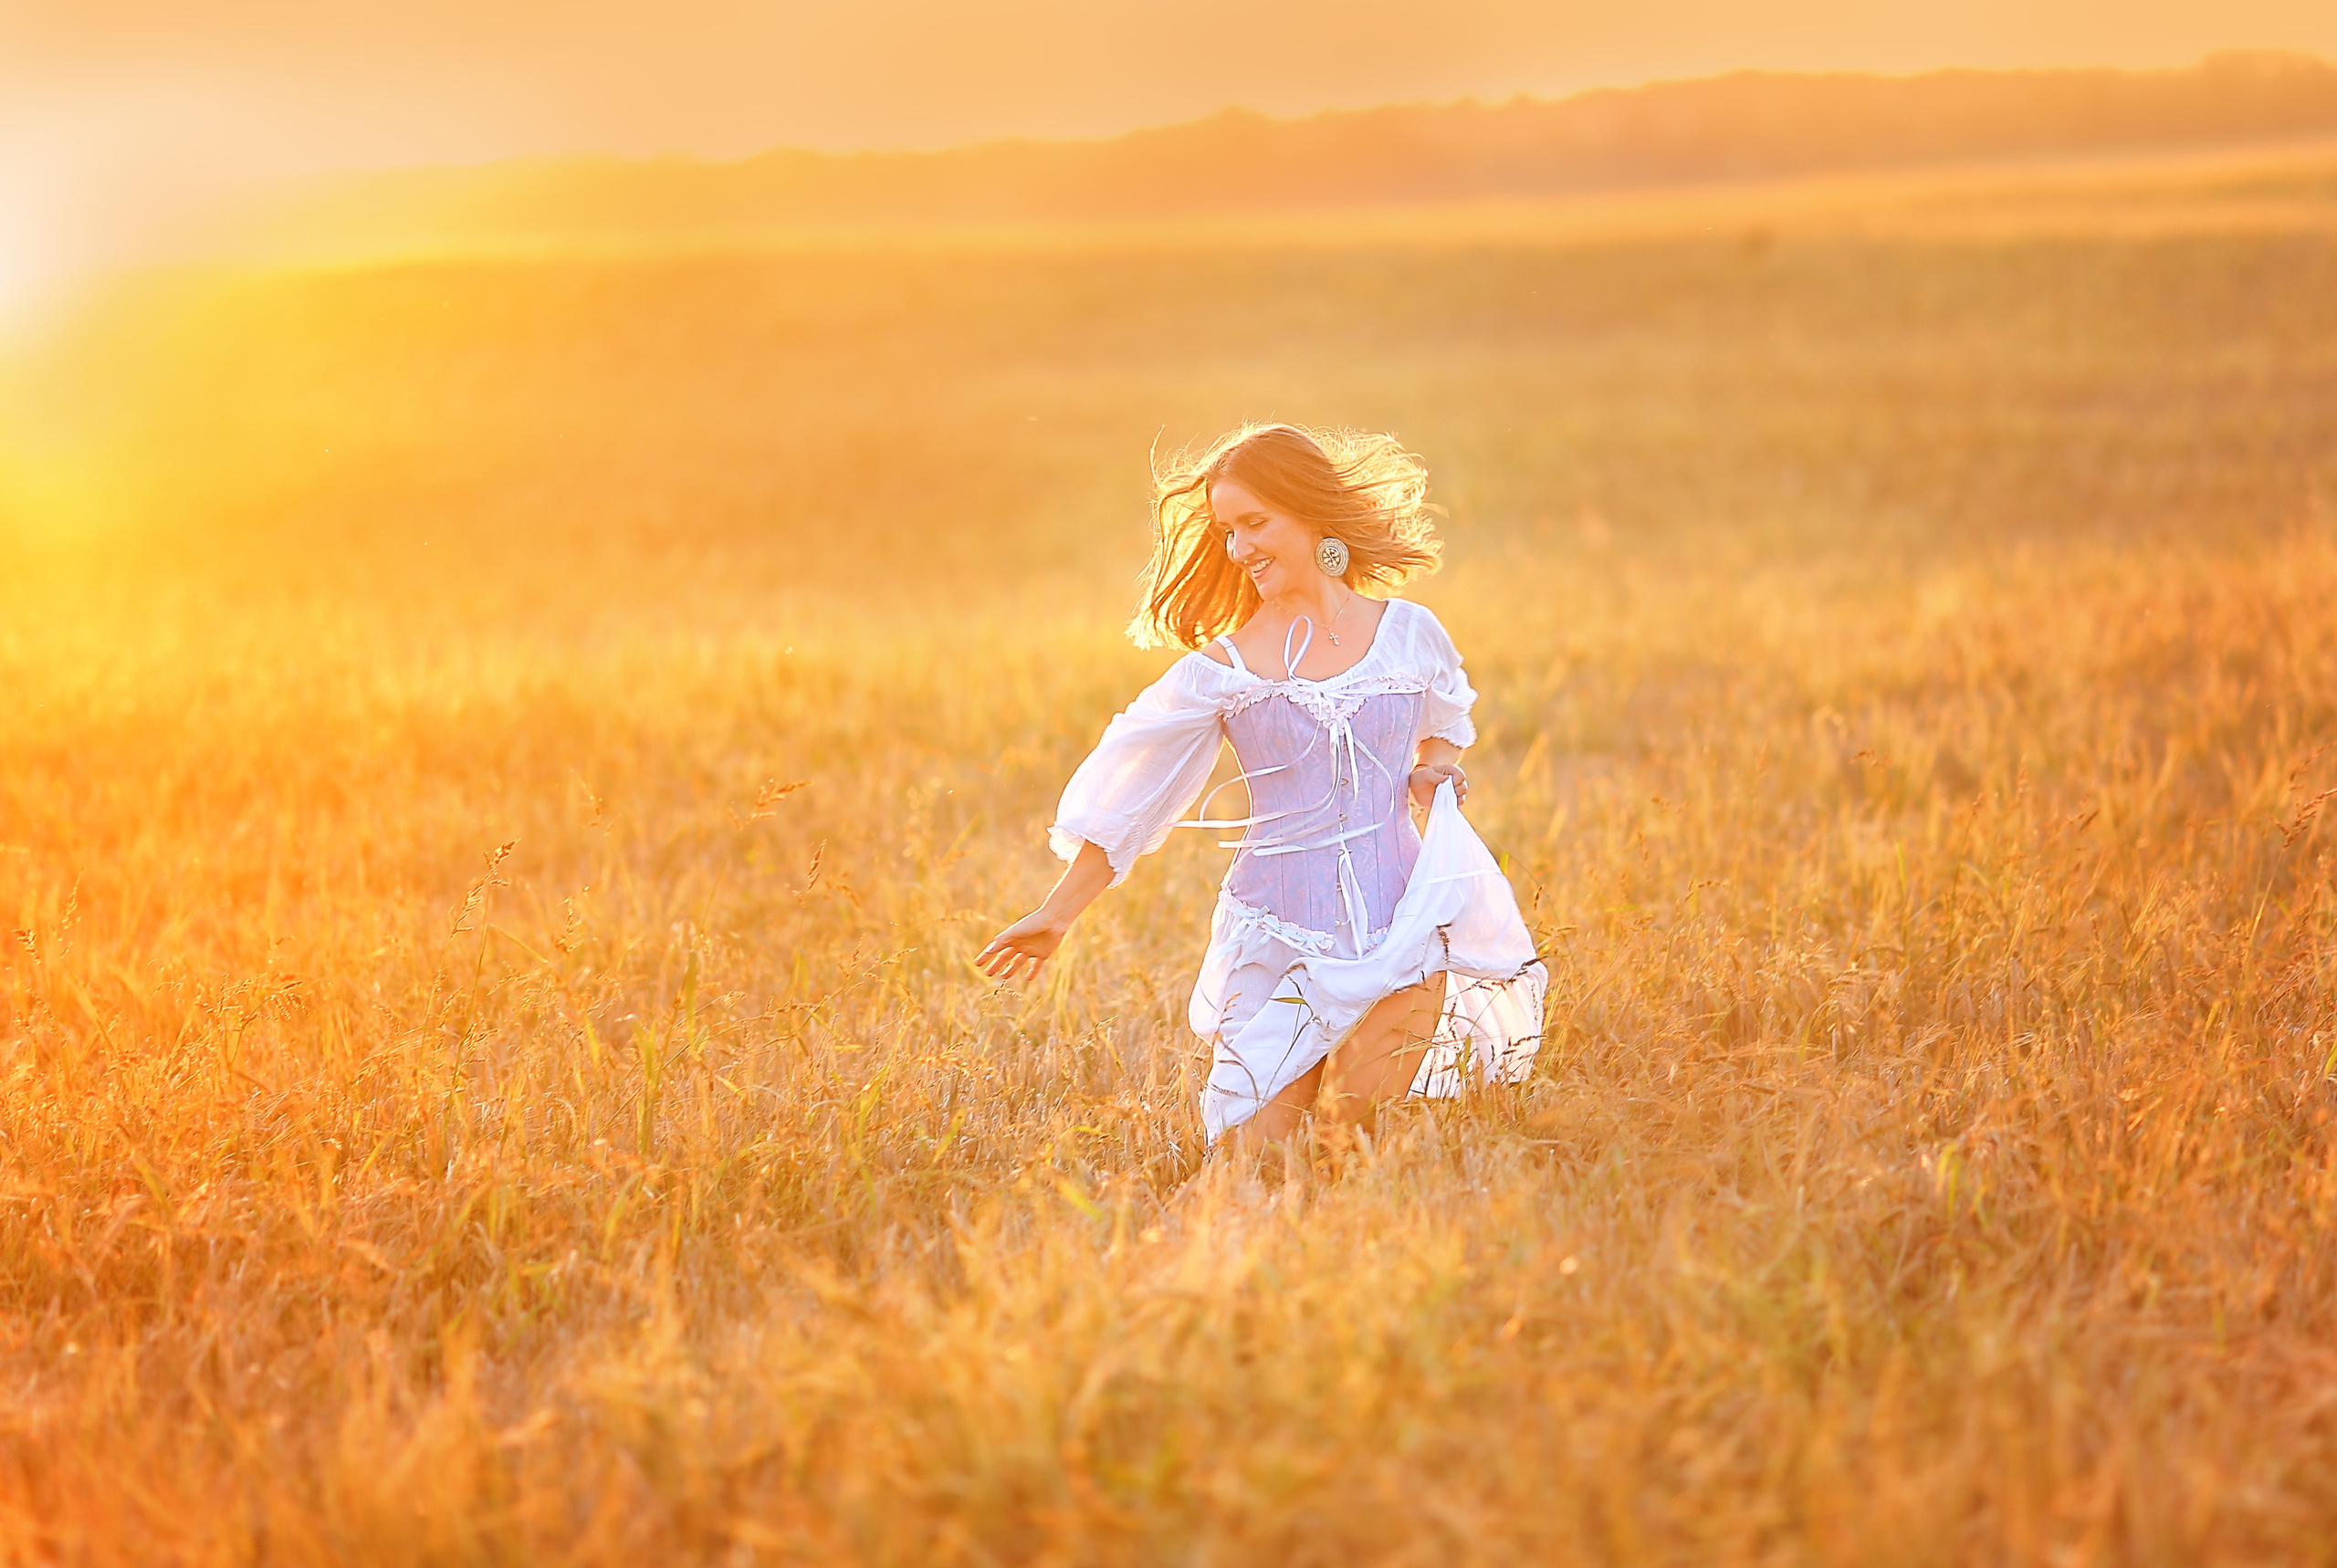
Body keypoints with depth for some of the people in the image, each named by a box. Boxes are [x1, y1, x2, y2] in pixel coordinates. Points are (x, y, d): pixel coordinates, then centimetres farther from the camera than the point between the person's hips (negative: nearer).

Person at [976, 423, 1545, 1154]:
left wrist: (1434, 773, 3)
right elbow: (1125, 798, 8)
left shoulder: (1409, 633, 5)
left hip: (1396, 929, 1)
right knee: (1255, 1152, -4)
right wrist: (1057, 915, 9)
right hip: (1280, 940, 0)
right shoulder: (1224, 669, 0)